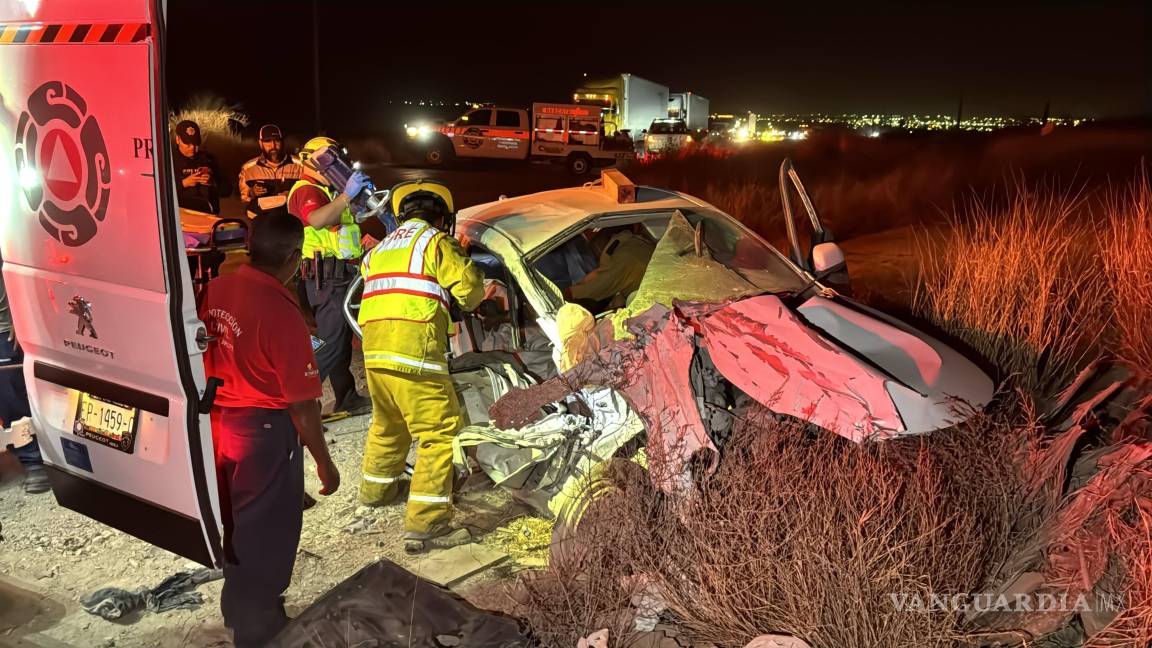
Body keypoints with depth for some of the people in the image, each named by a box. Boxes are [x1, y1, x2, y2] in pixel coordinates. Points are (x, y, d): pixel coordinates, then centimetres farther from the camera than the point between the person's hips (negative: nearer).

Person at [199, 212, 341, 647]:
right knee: (264, 530, 14)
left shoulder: (216, 291, -6)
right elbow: (302, 405, -22)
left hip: (217, 424, 7)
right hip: (263, 432, -7)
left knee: (235, 522, 27)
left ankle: (237, 605, 50)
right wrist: (324, 463, -10)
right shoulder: (281, 313, -27)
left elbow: (203, 356, 7)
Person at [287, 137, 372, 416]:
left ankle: (347, 399, 26)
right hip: (327, 278, -11)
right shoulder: (306, 190, -11)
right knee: (331, 343, -11)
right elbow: (317, 220, -33)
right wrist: (347, 195, -40)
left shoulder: (325, 191, 22)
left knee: (342, 340, 16)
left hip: (340, 276, 11)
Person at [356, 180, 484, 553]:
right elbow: (469, 287, -7)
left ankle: (376, 489, 48)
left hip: (374, 352, 8)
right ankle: (425, 525, -6)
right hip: (414, 354, -8)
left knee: (388, 425, 28)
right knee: (440, 433, -3)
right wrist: (470, 303, 17)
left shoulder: (380, 248, 24)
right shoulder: (434, 241, 2)